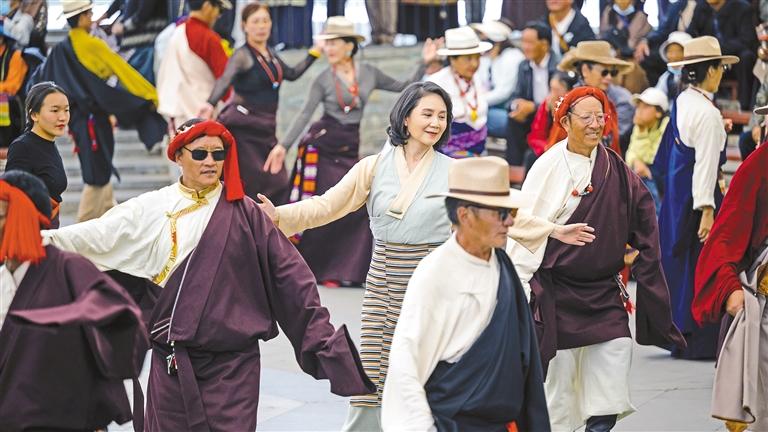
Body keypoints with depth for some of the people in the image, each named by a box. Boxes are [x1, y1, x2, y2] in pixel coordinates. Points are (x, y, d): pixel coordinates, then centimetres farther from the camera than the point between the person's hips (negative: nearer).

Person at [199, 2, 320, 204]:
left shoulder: (271, 54, 15)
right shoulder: (243, 55, -10)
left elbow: (292, 74, 30)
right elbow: (225, 80, -27)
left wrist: (315, 53, 30)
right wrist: (210, 104, -46)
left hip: (266, 129, 7)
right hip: (244, 128, -7)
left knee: (278, 184, -2)